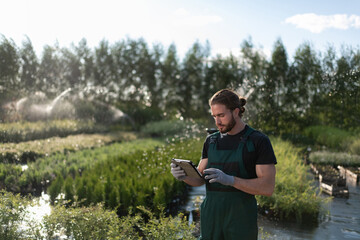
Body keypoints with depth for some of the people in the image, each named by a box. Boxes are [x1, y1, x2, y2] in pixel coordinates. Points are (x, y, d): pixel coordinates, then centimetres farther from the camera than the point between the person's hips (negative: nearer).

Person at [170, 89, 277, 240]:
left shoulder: (258, 141, -6)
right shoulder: (211, 141, 10)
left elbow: (268, 187, -13)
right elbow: (200, 179, 10)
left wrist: (230, 180, -26)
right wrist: (184, 175, -13)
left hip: (241, 222, -4)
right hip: (210, 220, 4)